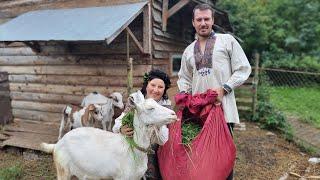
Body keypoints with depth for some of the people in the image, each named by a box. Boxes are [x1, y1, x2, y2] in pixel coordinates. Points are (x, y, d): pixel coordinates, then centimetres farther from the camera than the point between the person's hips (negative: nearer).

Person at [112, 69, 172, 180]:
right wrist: (121, 129, -33)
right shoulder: (134, 99, -4)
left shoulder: (166, 106, -6)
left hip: (151, 153, 0)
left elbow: (163, 139, -13)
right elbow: (121, 120, -11)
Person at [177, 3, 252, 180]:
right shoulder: (188, 50, 16)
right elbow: (184, 78, 21)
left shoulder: (227, 40, 3)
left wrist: (223, 89, -11)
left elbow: (243, 69, -1)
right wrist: (184, 95, 2)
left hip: (222, 106, -4)